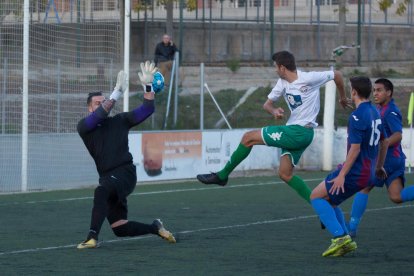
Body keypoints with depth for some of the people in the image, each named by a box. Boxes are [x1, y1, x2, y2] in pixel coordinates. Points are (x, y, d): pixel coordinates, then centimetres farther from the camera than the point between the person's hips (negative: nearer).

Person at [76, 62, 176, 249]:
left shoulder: (120, 121, 10)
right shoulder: (84, 127, 7)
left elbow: (147, 109, 6)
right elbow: (98, 117, -14)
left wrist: (148, 85, -7)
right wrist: (117, 94, -20)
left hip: (125, 173, -3)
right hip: (108, 178, 3)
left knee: (101, 191, -36)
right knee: (120, 230, 2)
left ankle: (92, 238, -42)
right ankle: (155, 228, 26)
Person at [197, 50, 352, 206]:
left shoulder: (308, 79, -14)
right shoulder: (282, 83, 9)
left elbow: (337, 75, -3)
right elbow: (267, 104, 14)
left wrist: (342, 98, 12)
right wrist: (274, 111, -11)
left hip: (300, 133, -9)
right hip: (293, 131, 9)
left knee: (249, 138, -5)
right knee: (285, 174, 7)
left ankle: (222, 175, 7)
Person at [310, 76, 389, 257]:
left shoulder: (357, 116, -17)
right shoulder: (375, 113, 11)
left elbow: (355, 149, -22)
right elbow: (384, 142, 21)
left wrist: (342, 175, -22)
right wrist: (379, 167, 34)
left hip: (355, 172, -9)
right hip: (368, 173, 9)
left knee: (316, 196, -1)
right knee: (328, 200, 18)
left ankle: (339, 236, -11)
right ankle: (346, 241, 8)